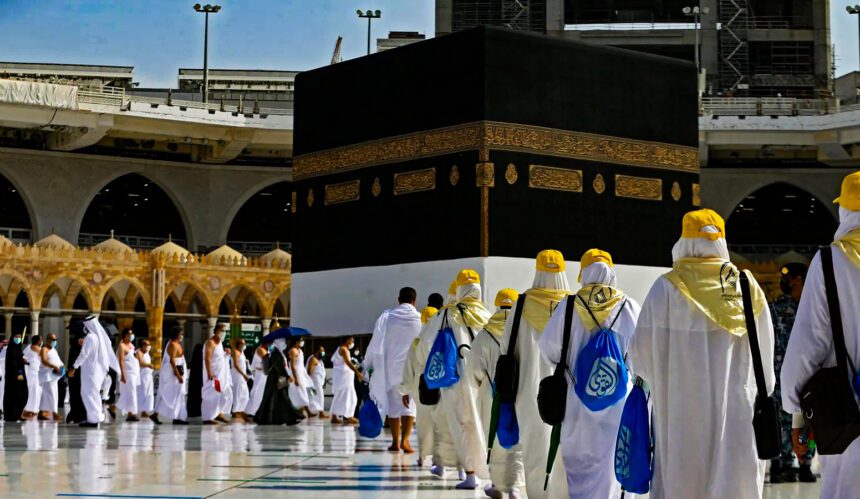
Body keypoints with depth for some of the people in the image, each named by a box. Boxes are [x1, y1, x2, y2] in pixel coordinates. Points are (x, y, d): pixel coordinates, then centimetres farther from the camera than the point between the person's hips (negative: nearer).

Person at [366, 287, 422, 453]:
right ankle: (405, 439, -11)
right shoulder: (421, 319, -5)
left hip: (391, 366, 2)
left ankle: (395, 442, 10)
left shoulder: (387, 317, -2)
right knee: (410, 403, 4)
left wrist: (368, 364, 12)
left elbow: (376, 343, 1)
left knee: (393, 402, 10)